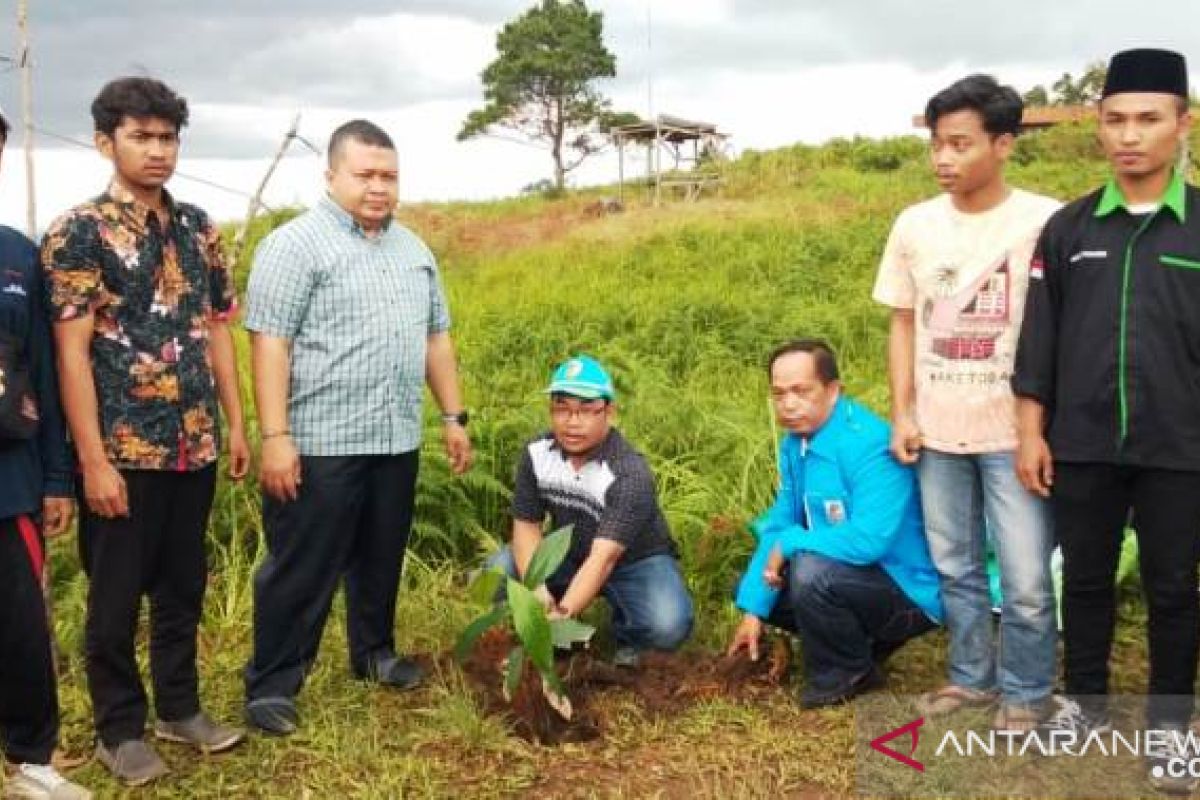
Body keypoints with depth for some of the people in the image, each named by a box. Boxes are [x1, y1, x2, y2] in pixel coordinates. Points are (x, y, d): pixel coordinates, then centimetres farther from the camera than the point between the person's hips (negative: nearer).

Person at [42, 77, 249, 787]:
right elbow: (72, 352, -12)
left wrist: (237, 425, 10)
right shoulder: (78, 232, -8)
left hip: (194, 447, 5)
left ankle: (180, 707, 32)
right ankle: (120, 729, 24)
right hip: (123, 451, -5)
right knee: (117, 596, 8)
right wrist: (93, 461, -16)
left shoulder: (199, 228, 9)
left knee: (183, 586, 16)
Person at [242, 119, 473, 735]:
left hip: (396, 440, 6)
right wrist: (275, 436, -19)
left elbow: (436, 336, 20)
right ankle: (271, 685, 12)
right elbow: (269, 342, -14)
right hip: (321, 444, -6)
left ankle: (374, 653, 34)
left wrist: (453, 416, 15)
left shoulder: (413, 249, 14)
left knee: (381, 559, 17)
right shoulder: (295, 244, -8)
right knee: (302, 569, 1)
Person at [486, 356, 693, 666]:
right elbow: (526, 524, -11)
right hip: (569, 554, 4)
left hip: (635, 561, -4)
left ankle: (623, 636, 4)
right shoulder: (536, 453, -14)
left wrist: (563, 613, -50)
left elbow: (604, 558, -37)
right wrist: (535, 586, -30)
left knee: (668, 627, -33)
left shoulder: (630, 474, -30)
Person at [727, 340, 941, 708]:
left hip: (908, 591, -9)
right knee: (758, 591, 12)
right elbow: (779, 524, 6)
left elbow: (870, 540, -37)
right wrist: (753, 608, -1)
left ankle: (844, 675, -6)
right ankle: (863, 642, 15)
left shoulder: (869, 445, -27)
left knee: (811, 572, -33)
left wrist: (790, 544, -23)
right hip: (850, 577, 9)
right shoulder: (795, 442, 1)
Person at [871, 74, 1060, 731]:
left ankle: (1024, 694, 22)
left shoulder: (1045, 222, -8)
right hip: (937, 429, 4)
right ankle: (972, 678, 34)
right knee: (955, 568, 16)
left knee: (1025, 580, 1)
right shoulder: (914, 224, 4)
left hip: (1014, 430, -4)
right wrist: (902, 414, 4)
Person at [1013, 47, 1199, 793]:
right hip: (1082, 446, 2)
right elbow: (1040, 338, 4)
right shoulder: (1068, 228, 3)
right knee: (1086, 580, 13)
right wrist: (1032, 431, 2)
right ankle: (1086, 702, 31)